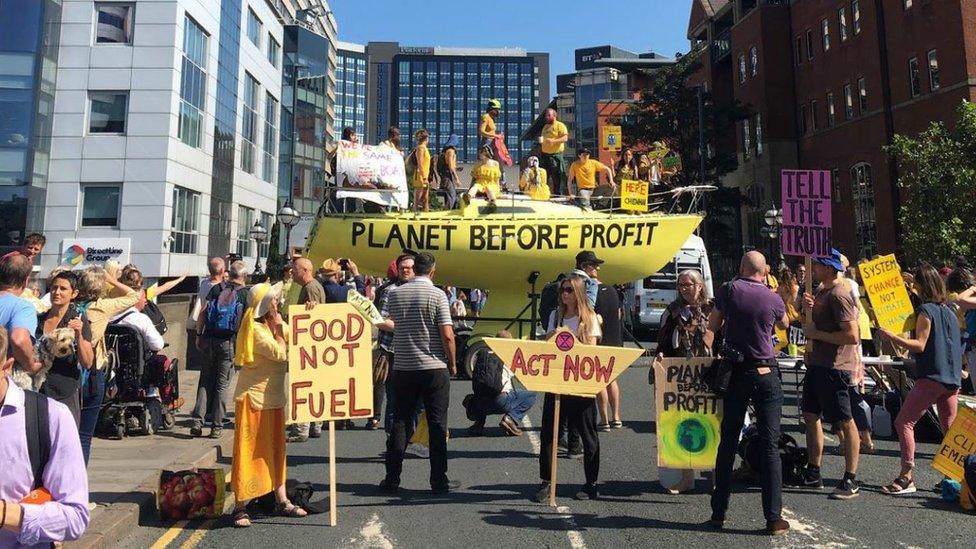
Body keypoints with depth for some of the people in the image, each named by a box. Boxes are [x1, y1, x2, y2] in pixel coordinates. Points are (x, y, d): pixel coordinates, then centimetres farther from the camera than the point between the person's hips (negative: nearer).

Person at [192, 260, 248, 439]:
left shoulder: (216, 288, 6)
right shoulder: (245, 294, -1)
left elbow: (203, 313, 2)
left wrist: (199, 335, 8)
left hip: (209, 339, 2)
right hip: (229, 342, -2)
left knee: (205, 381, 13)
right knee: (222, 384, 5)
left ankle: (197, 421, 5)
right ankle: (216, 426, 8)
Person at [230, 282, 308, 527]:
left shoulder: (272, 325, 11)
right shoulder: (255, 329, -17)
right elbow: (280, 353, -22)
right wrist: (278, 328, -13)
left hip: (273, 397, 9)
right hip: (253, 397, -9)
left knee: (276, 449, 13)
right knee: (248, 451, -1)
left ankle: (281, 502, 22)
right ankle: (240, 507, 8)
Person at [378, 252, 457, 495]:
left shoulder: (395, 294, 3)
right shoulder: (437, 295, -8)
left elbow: (387, 324, 16)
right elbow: (447, 335, -12)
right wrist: (452, 364, 0)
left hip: (403, 368, 3)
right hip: (434, 368, -3)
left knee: (400, 423, 11)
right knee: (437, 425, 5)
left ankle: (392, 479, 15)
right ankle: (439, 481, 9)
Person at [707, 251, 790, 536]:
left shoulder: (729, 290, -3)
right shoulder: (773, 299, -3)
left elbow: (712, 326, 5)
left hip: (736, 373, 1)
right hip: (765, 375, -1)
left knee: (728, 442, 9)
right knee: (770, 446, 4)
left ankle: (718, 513, 16)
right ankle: (774, 518, 6)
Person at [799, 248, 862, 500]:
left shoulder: (839, 295, -17)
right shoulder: (822, 290, 13)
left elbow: (852, 336, -24)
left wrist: (817, 334, -17)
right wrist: (808, 306, 5)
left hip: (834, 367, -11)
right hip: (817, 364, 11)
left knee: (845, 422, -1)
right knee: (810, 416, 15)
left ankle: (851, 480, 8)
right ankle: (813, 474, 26)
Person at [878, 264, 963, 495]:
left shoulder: (926, 310, -10)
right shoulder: (949, 310, 13)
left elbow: (920, 345, -16)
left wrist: (892, 337, -22)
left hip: (931, 377, -9)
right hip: (953, 379, 9)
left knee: (903, 422, -5)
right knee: (950, 430, 14)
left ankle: (907, 477, -7)